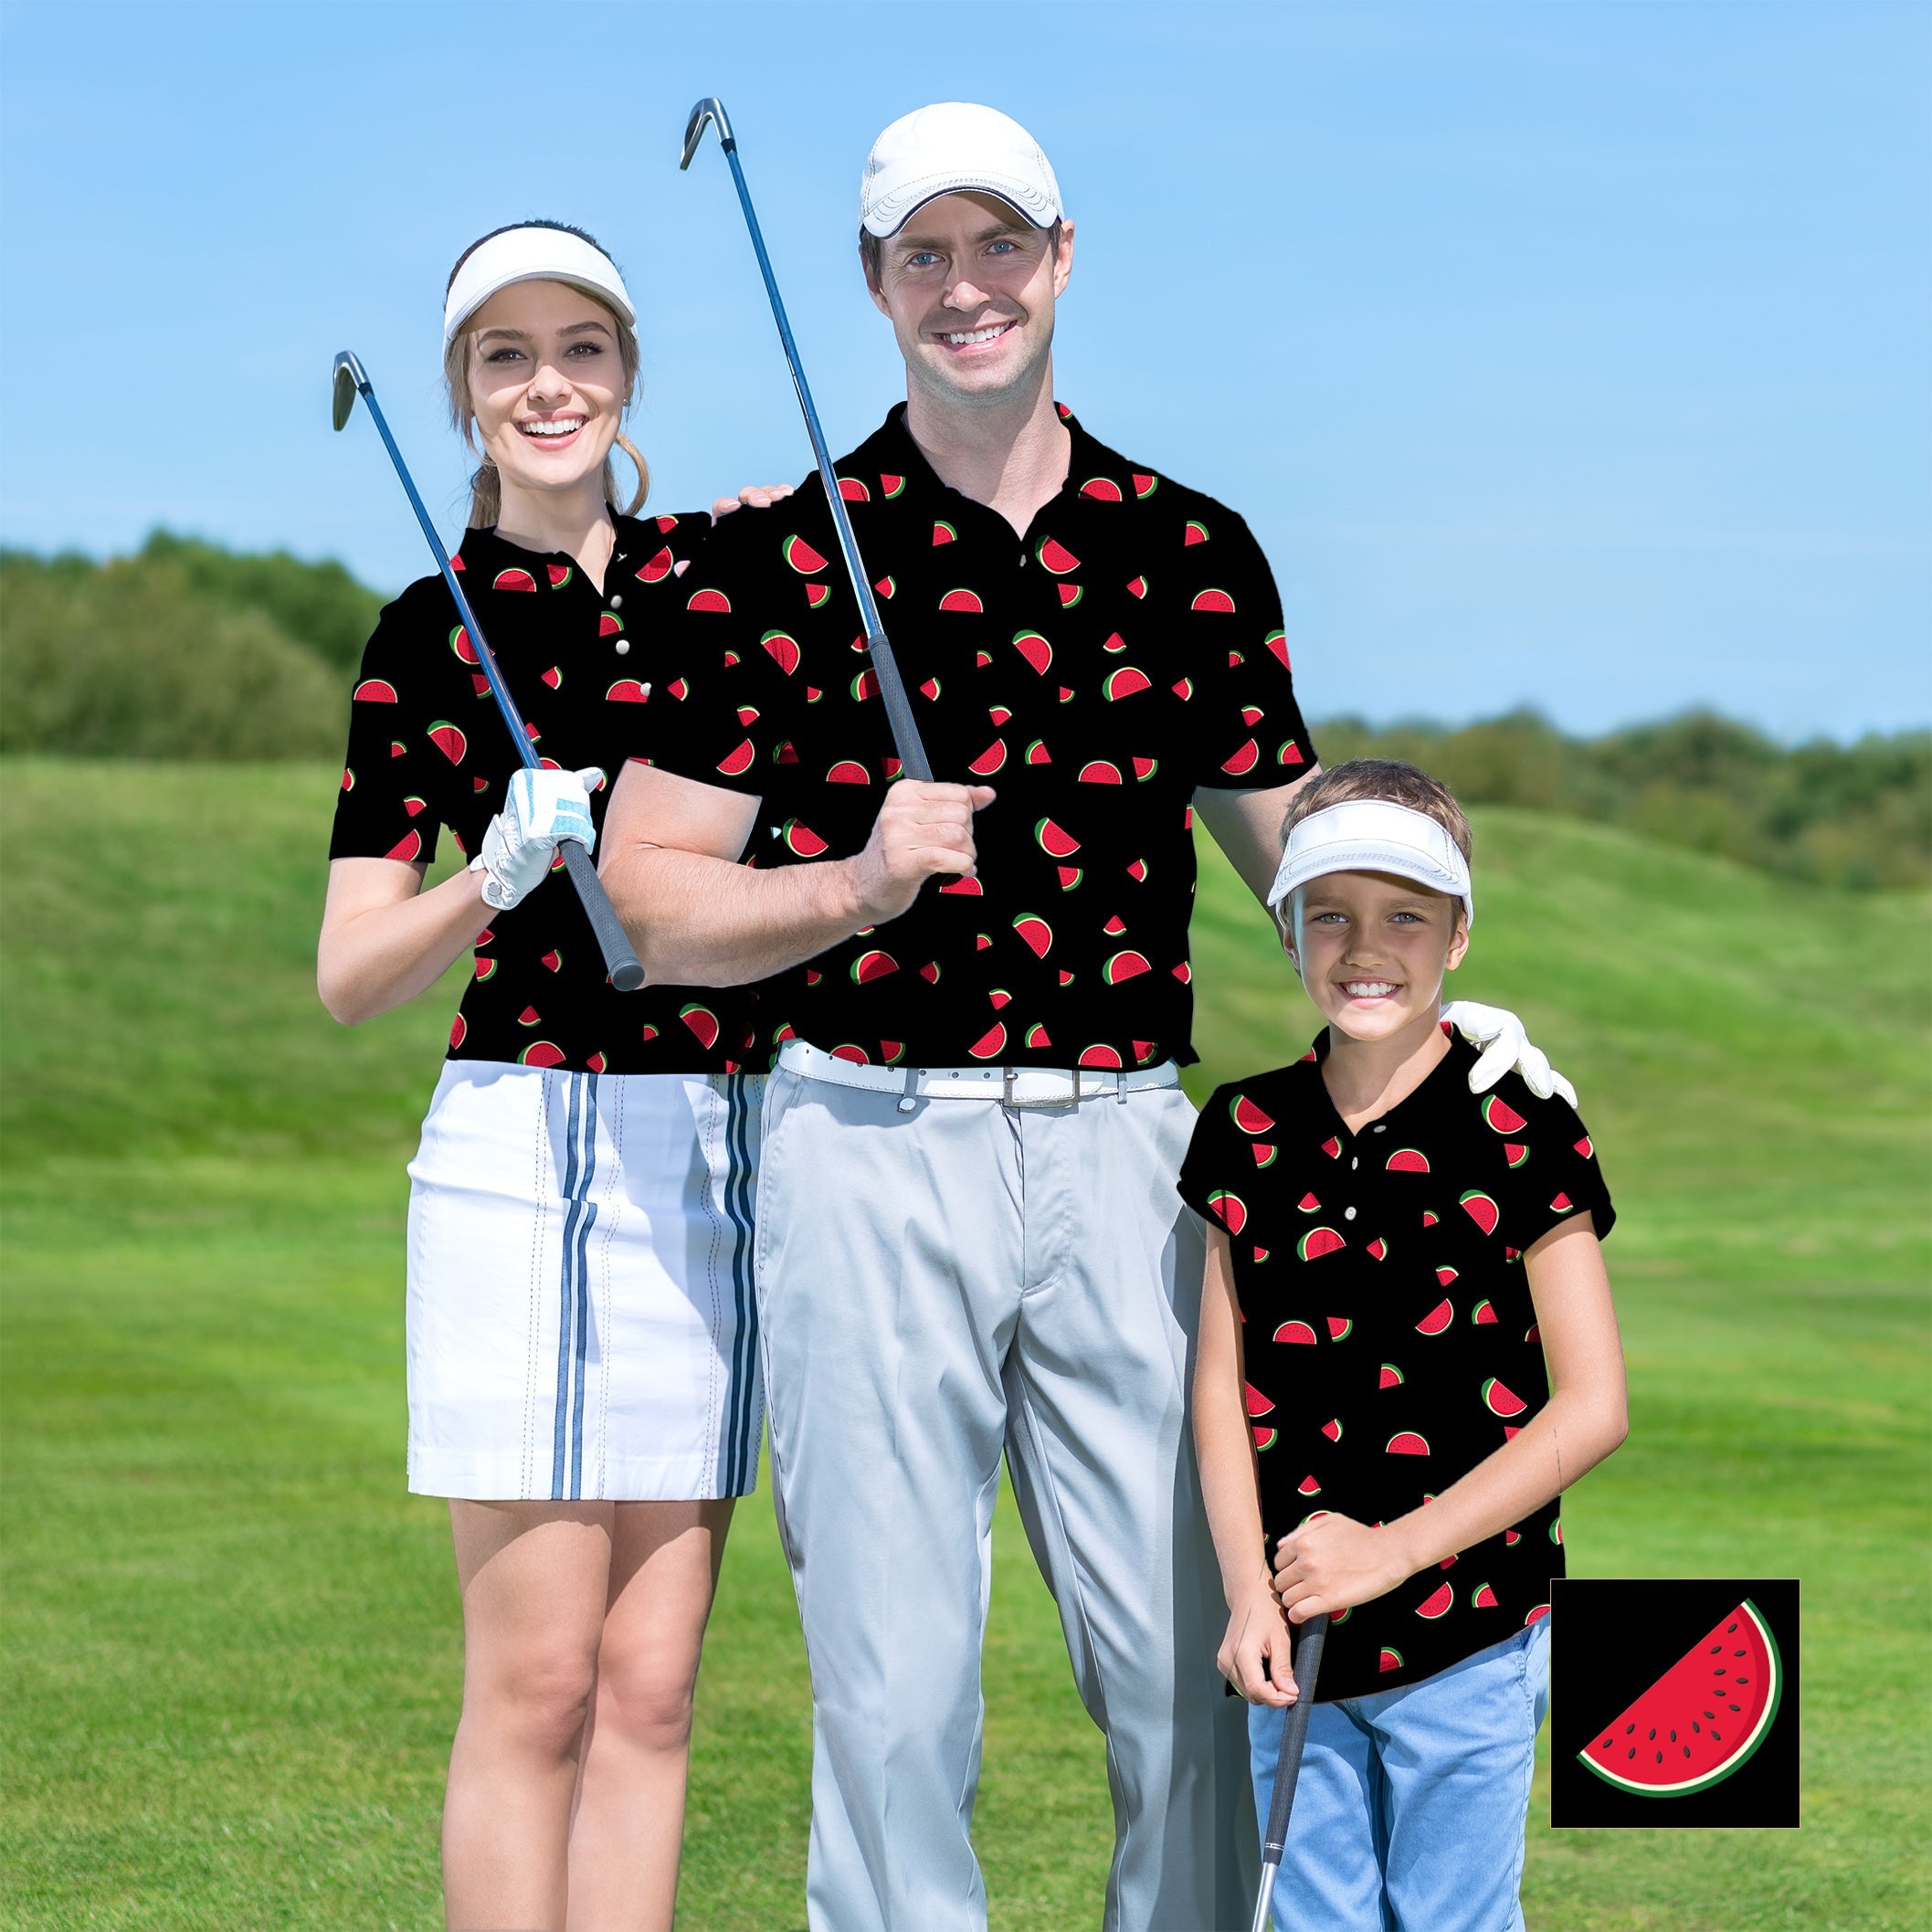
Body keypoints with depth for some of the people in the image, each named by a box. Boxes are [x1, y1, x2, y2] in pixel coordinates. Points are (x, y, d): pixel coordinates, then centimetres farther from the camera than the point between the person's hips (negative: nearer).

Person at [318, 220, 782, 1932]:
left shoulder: (723, 568, 10)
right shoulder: (427, 637, 3)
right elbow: (350, 977, 2)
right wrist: (498, 875, -15)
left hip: (720, 1156, 3)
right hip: (526, 1146, -3)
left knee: (652, 1682, 4)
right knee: (537, 1680, -6)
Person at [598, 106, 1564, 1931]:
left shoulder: (1194, 553, 11)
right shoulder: (780, 559, 2)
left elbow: (1300, 856, 18)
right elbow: (645, 893, 0)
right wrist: (859, 885, -16)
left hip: (1122, 1146, 2)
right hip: (871, 1145, -2)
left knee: (1199, 1674, 0)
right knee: (894, 1690, -1)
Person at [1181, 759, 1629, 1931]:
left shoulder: (1521, 1131, -6)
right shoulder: (1249, 1132, 5)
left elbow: (1592, 1408, -7)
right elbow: (1222, 1387, 7)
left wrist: (1397, 1548, -12)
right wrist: (1248, 1594, -6)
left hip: (1470, 1635, -3)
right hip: (1298, 1632, 4)